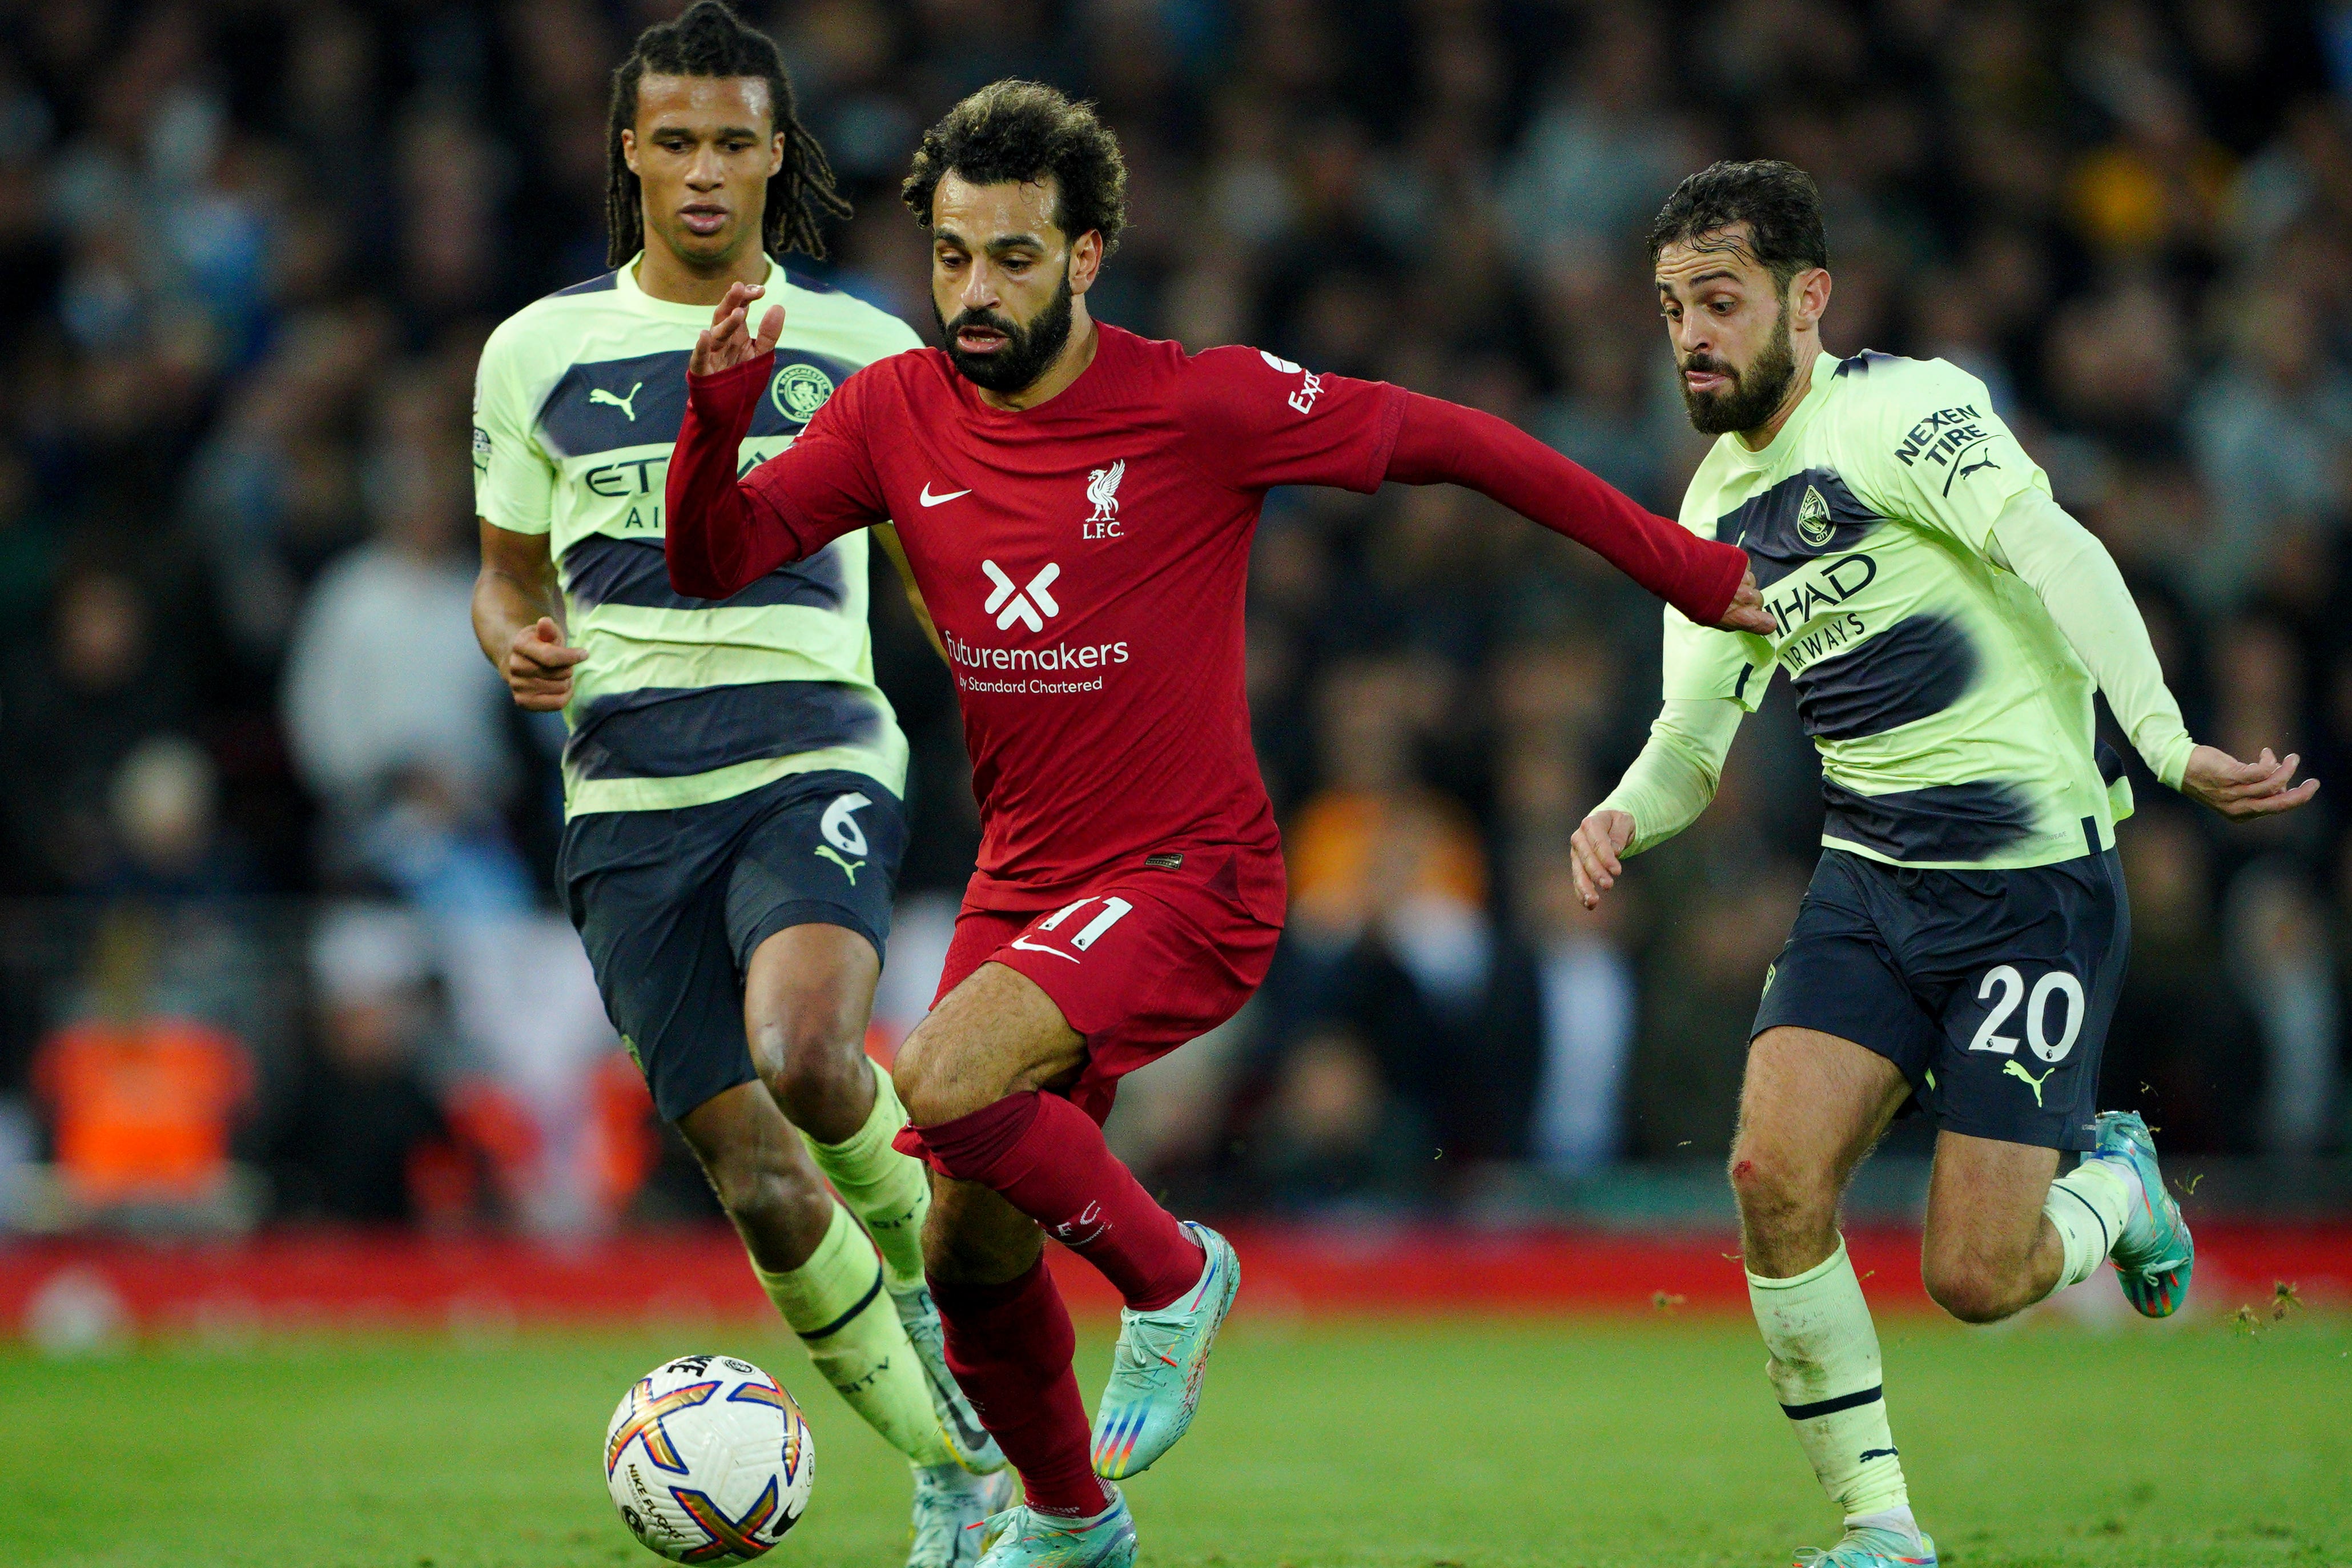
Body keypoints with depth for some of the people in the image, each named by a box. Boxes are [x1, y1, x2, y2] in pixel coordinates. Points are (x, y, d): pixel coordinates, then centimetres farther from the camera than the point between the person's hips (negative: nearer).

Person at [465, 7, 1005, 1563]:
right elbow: (509, 570, 19)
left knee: (803, 1058, -32)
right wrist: (519, 645, -3)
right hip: (633, 797, 2)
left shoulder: (861, 351, 8)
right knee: (756, 1182, -4)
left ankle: (920, 1258, 1)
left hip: (817, 762, -2)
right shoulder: (541, 351, 10)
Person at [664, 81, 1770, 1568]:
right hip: (1023, 879, 6)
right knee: (971, 1255, 9)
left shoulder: (1201, 404, -14)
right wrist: (717, 413, -22)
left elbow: (1449, 441, -6)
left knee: (944, 1080, -30)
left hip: (1191, 876, -6)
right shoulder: (896, 415, 0)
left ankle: (1171, 1274, -3)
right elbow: (712, 562, -1)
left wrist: (1690, 571, -2)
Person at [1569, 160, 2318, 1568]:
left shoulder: (1899, 411, -13)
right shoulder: (1719, 511, 12)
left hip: (2036, 885, -6)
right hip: (1870, 882, 7)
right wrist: (1627, 816, -7)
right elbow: (1696, 734, 16)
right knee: (1775, 1175, -15)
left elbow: (2062, 560, -27)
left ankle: (2114, 1185, 27)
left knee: (1975, 1279, -9)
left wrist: (2167, 743, -40)